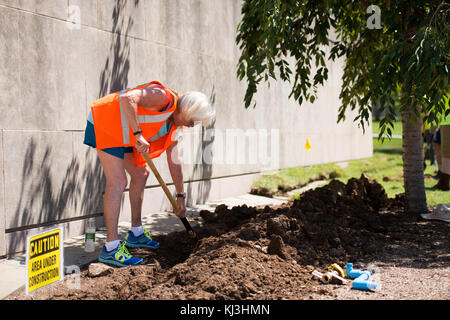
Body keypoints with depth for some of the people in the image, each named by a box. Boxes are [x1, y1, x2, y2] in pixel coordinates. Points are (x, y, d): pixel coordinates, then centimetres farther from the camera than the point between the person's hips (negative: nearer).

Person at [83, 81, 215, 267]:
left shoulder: (175, 125, 7)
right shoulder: (163, 97, -21)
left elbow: (174, 161, 15)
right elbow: (128, 98, -35)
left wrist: (180, 196, 18)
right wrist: (138, 134, -34)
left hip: (122, 133, 11)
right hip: (105, 123, -10)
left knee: (140, 174, 15)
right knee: (117, 182, -17)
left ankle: (136, 234, 27)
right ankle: (111, 248, -16)